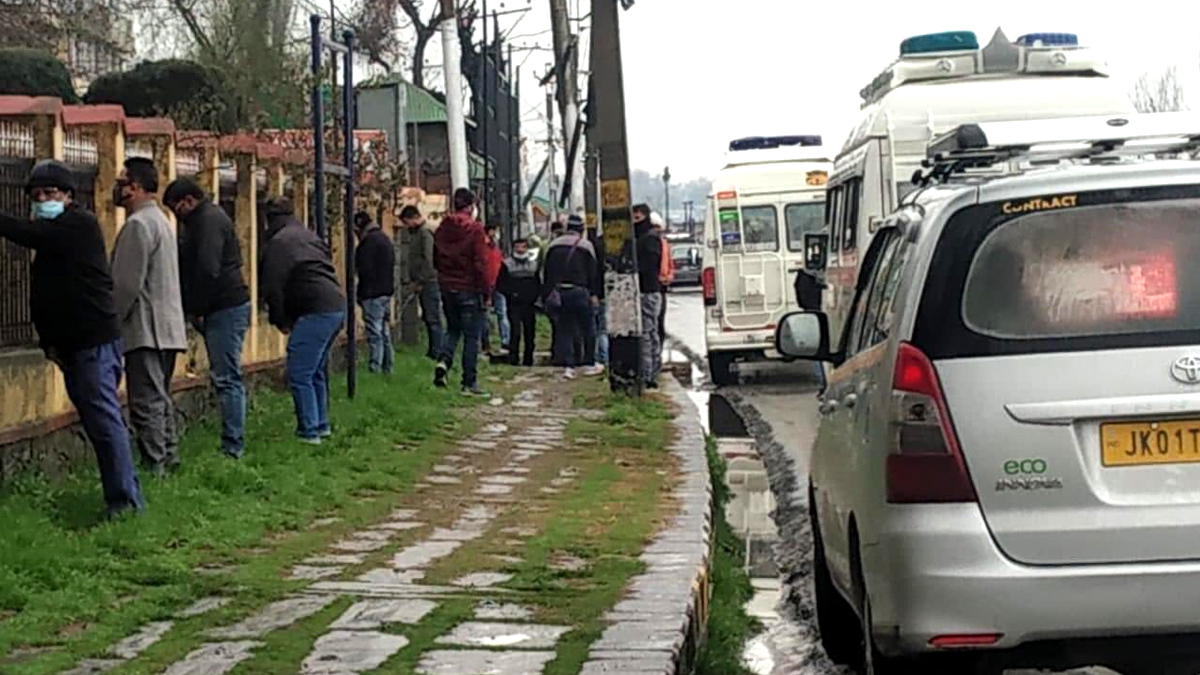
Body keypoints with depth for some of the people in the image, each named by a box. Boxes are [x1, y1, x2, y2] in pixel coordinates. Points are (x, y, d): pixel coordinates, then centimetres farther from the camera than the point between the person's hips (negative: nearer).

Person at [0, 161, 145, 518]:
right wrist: (49, 341, 9)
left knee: (104, 419, -13)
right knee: (96, 420, 11)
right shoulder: (53, 233, 18)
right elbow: (45, 298, 19)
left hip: (95, 343, -10)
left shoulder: (81, 224, -9)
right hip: (72, 346, 10)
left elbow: (29, 234, -24)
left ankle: (125, 499, -12)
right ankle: (121, 493, 16)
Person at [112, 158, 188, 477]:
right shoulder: (160, 220, 19)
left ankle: (154, 470, -12)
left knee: (146, 405, -10)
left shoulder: (138, 225, -14)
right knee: (161, 401, 15)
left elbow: (126, 284, -18)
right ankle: (169, 463, 19)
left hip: (145, 330, -10)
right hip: (168, 328, 10)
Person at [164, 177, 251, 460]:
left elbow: (208, 270, -21)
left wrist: (195, 309, -13)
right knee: (227, 378, 11)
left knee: (226, 378, -9)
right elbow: (198, 267, 22)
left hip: (225, 309, -10)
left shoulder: (209, 220, -12)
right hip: (227, 307, 10)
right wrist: (195, 309, 13)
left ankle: (232, 446, -9)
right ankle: (233, 443, 13)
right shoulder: (209, 218, 21)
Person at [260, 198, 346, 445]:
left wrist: (280, 320, 6)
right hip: (337, 306, 9)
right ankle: (322, 425, 27)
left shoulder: (278, 242, -4)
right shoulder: (309, 236, 23)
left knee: (299, 374, -4)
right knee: (316, 371, 21)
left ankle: (309, 431, -4)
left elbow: (273, 286, -8)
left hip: (316, 312, -9)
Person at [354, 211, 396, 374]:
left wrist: (361, 294, -12)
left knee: (375, 333, -9)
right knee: (385, 333, 14)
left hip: (373, 294, -10)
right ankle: (388, 368, 17)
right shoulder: (384, 238, 17)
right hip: (387, 292, 10)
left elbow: (366, 270, -17)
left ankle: (375, 368, -10)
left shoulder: (369, 241, -13)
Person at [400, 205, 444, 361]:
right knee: (427, 318, 11)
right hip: (420, 284, 9)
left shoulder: (426, 234, -11)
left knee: (433, 319, -8)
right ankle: (432, 352, 15)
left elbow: (428, 260, -18)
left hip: (429, 283, -9)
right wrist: (409, 280, 9)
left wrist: (420, 282, -15)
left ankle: (437, 353, -7)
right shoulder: (414, 235, 18)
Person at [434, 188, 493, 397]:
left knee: (453, 330, 21)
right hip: (470, 289, -5)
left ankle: (444, 360, -5)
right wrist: (487, 292, -11)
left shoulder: (442, 229, 5)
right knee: (472, 336, 2)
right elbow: (482, 263, -15)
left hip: (447, 288, 5)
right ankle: (469, 383, 2)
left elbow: (436, 260, 12)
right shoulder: (474, 229, -13)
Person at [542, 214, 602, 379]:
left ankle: (567, 365, -1)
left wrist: (547, 295, 13)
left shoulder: (553, 245, 10)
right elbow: (592, 272, -4)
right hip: (579, 291, -4)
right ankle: (588, 364, 11)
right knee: (588, 328, 8)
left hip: (558, 292, 4)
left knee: (564, 329, 7)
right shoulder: (585, 245, -2)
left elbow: (547, 272, 10)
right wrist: (594, 294, 1)